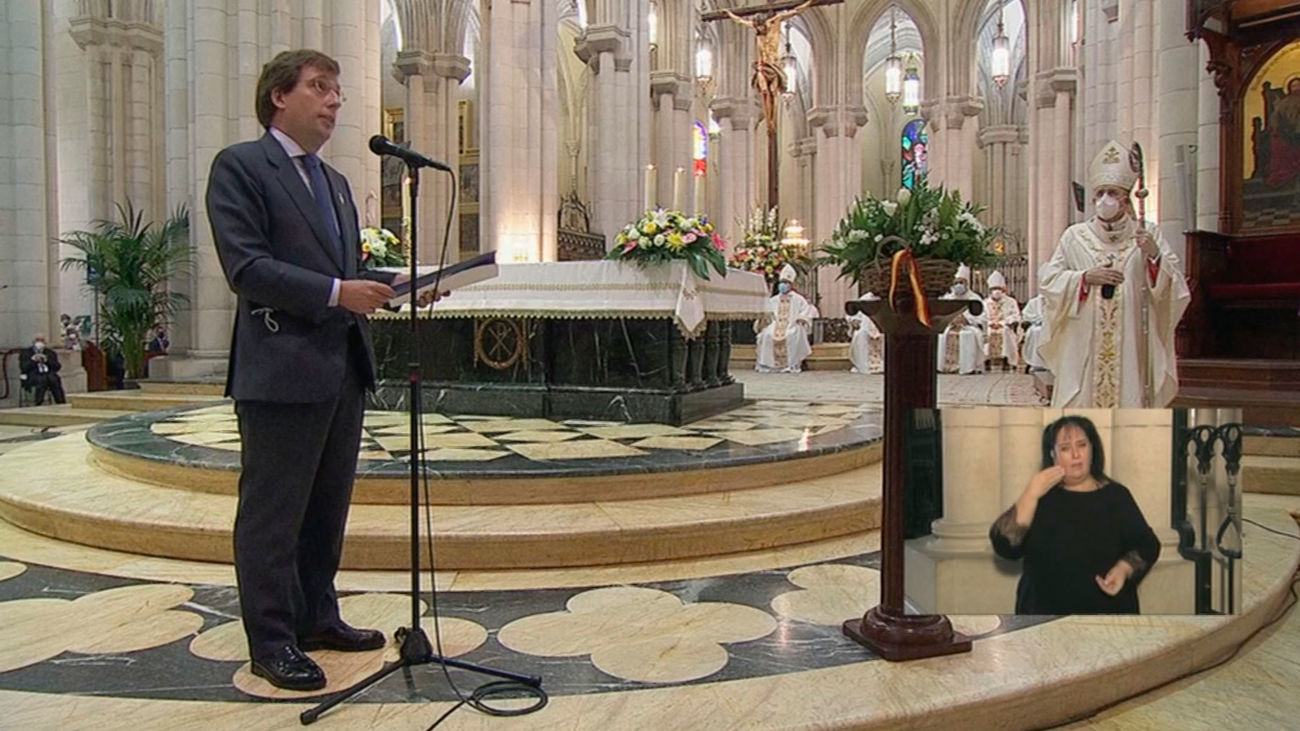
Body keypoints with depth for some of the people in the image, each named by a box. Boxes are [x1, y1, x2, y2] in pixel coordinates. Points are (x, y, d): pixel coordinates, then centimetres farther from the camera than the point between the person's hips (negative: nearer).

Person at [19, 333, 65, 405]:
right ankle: (39, 404, -44)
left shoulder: (50, 353, 23)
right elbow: (23, 368, 3)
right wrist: (33, 360, -11)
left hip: (49, 376, 2)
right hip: (32, 378, -2)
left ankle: (61, 404, -41)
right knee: (42, 379, -37)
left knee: (54, 379, -34)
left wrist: (46, 360, -5)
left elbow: (57, 367, 8)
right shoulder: (25, 353, 17)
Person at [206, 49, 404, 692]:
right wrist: (337, 292, -22)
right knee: (272, 512, 1)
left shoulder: (335, 183, 20)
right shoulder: (239, 166, -4)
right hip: (282, 367, -8)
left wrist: (393, 284, 4)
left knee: (328, 506, 15)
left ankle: (316, 618, 29)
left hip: (344, 365, 8)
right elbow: (246, 266, -15)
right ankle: (272, 642, 12)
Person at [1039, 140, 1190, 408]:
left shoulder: (1146, 235, 6)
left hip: (1129, 345, 0)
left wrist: (1154, 256, -17)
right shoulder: (1075, 236, 7)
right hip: (1084, 347, 0)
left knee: (1128, 400, -2)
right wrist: (1085, 278, -13)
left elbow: (1175, 284, 0)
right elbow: (1048, 279, 1)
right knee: (1081, 403, -1)